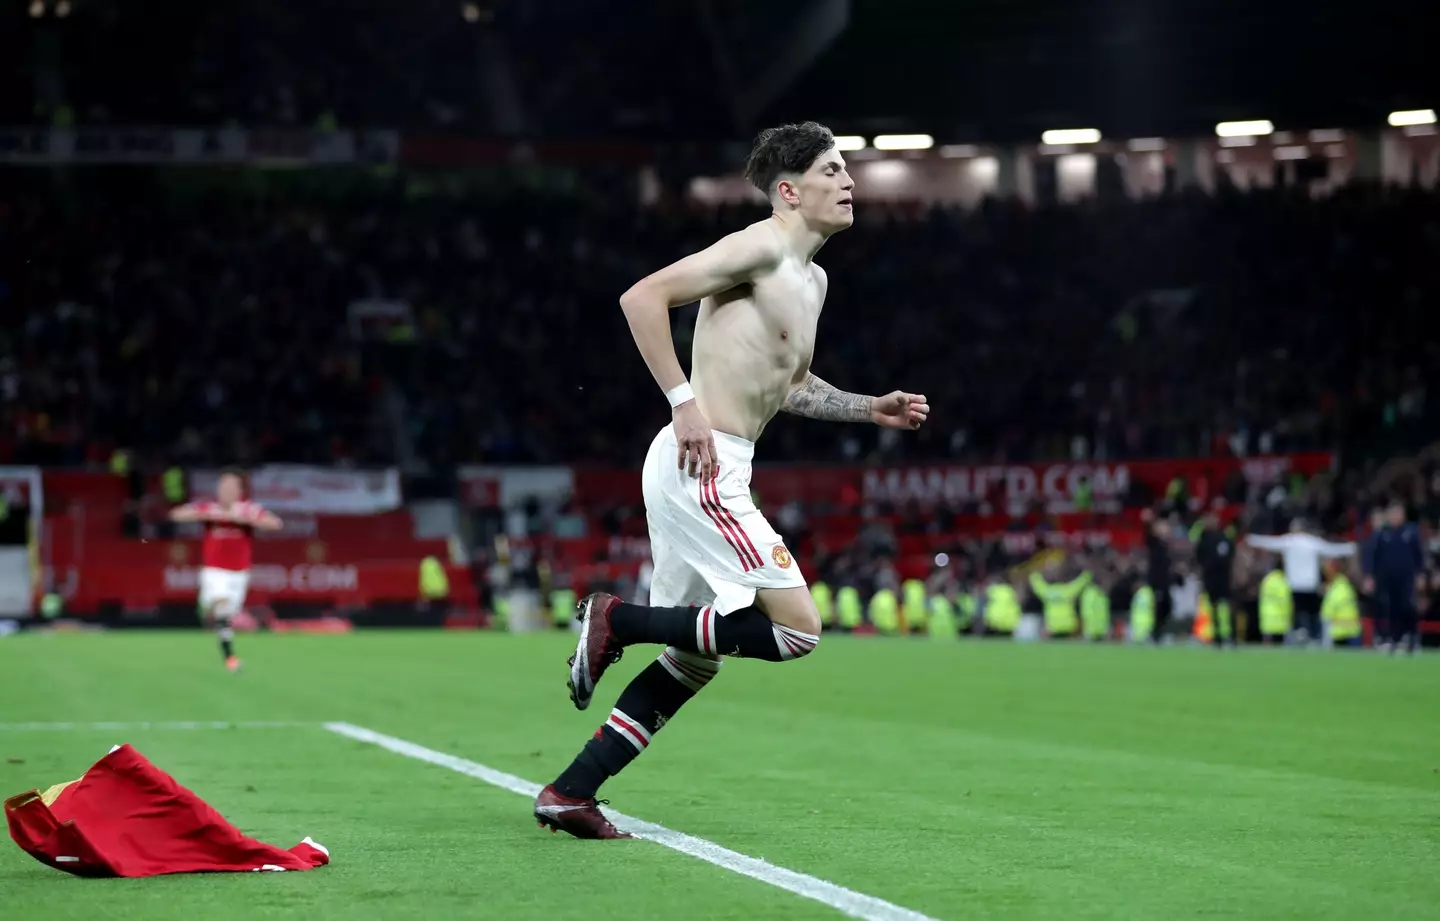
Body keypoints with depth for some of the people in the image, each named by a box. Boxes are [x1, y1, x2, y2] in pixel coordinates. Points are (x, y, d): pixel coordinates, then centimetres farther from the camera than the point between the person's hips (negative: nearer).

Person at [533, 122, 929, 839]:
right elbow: (643, 296, -17)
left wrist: (871, 409, 18)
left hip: (711, 474, 10)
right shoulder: (760, 248, -10)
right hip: (700, 468, -10)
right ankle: (617, 620, -6)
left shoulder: (811, 279, 19)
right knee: (796, 628, -12)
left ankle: (570, 793, 15)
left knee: (694, 658, 14)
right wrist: (686, 399, -20)